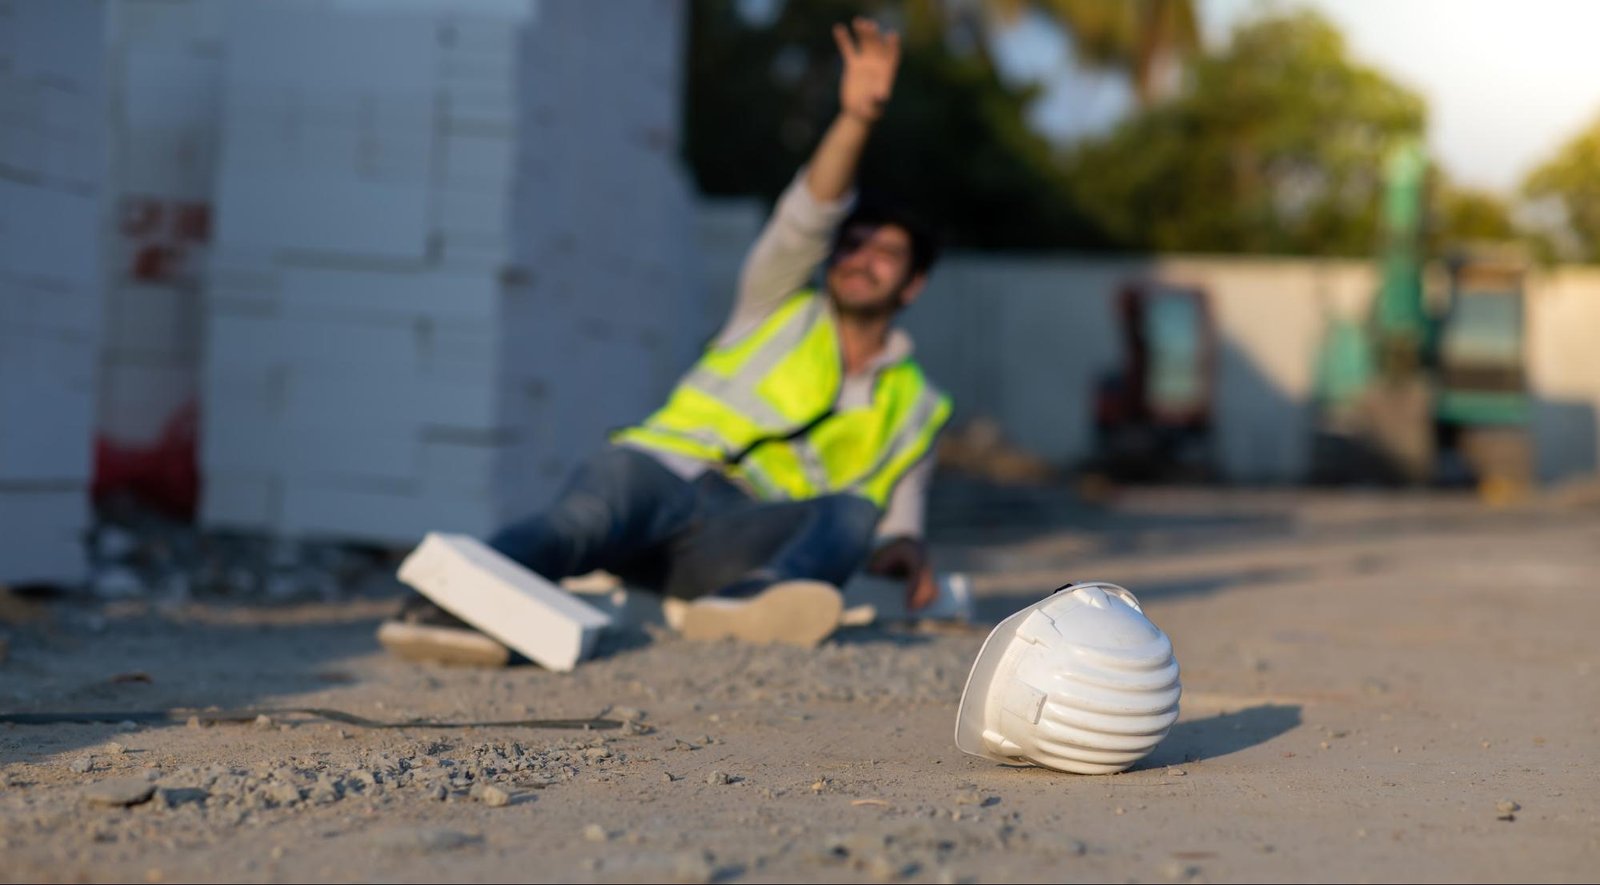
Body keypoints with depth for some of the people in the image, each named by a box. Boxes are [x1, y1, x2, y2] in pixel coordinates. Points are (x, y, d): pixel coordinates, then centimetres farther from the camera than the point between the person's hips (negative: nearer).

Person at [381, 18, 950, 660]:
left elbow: (895, 519, 24)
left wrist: (904, 551, -2)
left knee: (852, 512, -32)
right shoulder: (780, 310, 21)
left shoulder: (914, 408, 26)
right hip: (660, 471, -1)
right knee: (583, 519, -38)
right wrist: (856, 119, -15)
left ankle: (740, 604, -63)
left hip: (738, 540, 1)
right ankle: (441, 603, -66)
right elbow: (808, 216, 3)